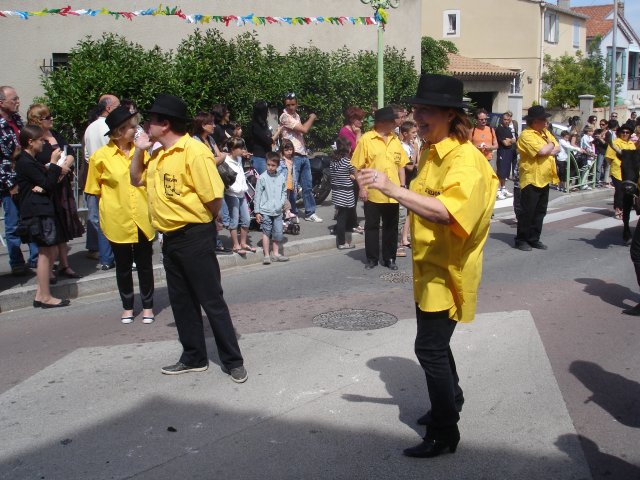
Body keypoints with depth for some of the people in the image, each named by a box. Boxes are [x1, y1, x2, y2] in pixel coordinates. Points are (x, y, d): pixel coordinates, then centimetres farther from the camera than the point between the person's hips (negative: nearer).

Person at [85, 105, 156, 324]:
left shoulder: (141, 151, -1)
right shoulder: (100, 156, -8)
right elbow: (95, 189, 3)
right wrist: (114, 201, 5)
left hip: (143, 220, 2)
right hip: (117, 221, -1)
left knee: (145, 265, 10)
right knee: (123, 266, 12)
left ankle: (147, 306, 24)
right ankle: (127, 307, 27)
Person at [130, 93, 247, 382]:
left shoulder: (194, 152, -17)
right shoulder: (158, 155, 10)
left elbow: (214, 198, -20)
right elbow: (137, 180, 23)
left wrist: (199, 222, -3)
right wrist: (139, 151, 7)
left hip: (195, 236, -9)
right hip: (170, 238, 9)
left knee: (211, 301, -2)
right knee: (181, 301, 15)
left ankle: (233, 361, 9)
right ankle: (194, 358, 29)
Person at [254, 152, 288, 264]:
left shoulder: (282, 178, 4)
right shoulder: (262, 178, -6)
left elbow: (284, 192, 15)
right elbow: (257, 195, -3)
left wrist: (282, 203, -3)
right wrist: (257, 211, -4)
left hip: (277, 211, 3)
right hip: (265, 211, -3)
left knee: (278, 233, 7)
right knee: (266, 232, 2)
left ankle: (276, 254, 20)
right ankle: (266, 255, 9)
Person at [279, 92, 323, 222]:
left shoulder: (296, 115, 14)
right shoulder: (285, 117, -13)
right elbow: (304, 129, -17)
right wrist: (311, 118, -3)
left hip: (303, 155, 9)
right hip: (293, 156, -9)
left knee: (308, 186, 13)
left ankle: (310, 213, 22)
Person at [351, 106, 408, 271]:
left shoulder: (395, 140, 8)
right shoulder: (366, 139, -7)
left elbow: (401, 165, 13)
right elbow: (359, 167, -7)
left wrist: (403, 185, 7)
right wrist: (362, 188, -11)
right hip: (373, 193, -4)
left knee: (391, 227, 10)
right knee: (371, 227, 7)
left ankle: (389, 258, 22)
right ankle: (372, 259, 18)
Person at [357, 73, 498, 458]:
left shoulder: (466, 160, -22)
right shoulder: (430, 152, 8)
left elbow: (447, 212, -39)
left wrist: (393, 189, -44)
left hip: (447, 271, -9)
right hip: (428, 267, 9)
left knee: (430, 348, -5)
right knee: (435, 344, 21)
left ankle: (445, 432, 11)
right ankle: (451, 401, 43)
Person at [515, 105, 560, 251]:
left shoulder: (545, 132, 14)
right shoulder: (526, 135, -14)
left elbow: (557, 149, 7)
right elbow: (542, 151, -24)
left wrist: (547, 150, -13)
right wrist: (551, 145, -4)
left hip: (544, 179, 8)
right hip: (531, 179, -8)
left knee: (540, 212, 11)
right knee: (527, 212, -2)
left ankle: (534, 239, 20)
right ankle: (521, 239, 8)